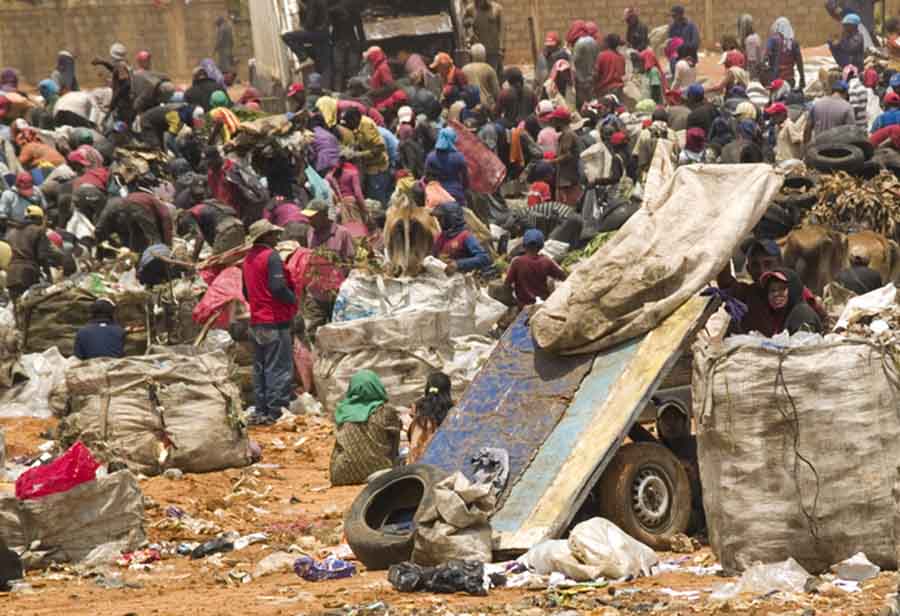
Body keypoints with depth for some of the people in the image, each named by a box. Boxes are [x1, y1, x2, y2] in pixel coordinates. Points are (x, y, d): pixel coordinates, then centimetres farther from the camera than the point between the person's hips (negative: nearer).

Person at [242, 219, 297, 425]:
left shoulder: (249, 258, 12)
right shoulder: (271, 256, -14)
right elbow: (278, 287, -22)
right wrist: (293, 299, -6)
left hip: (256, 321, 9)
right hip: (275, 322, -8)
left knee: (260, 368, 14)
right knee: (280, 368, -5)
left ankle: (261, 411, 17)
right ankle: (275, 413, -7)